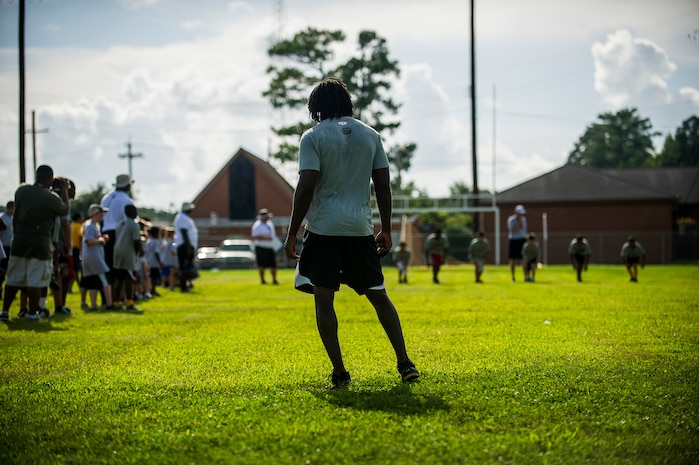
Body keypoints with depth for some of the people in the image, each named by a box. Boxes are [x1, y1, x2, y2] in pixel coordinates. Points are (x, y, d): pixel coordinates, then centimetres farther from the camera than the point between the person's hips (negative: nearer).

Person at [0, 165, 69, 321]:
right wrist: (64, 192, 19)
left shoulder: (21, 190, 2)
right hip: (40, 242, -5)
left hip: (19, 239, 5)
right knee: (35, 280, 0)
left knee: (13, 278, 11)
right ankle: (32, 313, 2)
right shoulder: (51, 198, -12)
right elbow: (65, 209, 6)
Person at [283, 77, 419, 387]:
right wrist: (386, 230, 16)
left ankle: (339, 371, -2)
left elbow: (306, 188, -10)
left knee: (324, 300, 3)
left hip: (323, 228, -4)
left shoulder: (313, 137, -3)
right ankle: (404, 363, 6)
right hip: (360, 228, 4)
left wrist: (292, 234, -6)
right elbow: (383, 186, 9)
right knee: (378, 295, 12)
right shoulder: (371, 135, 10)